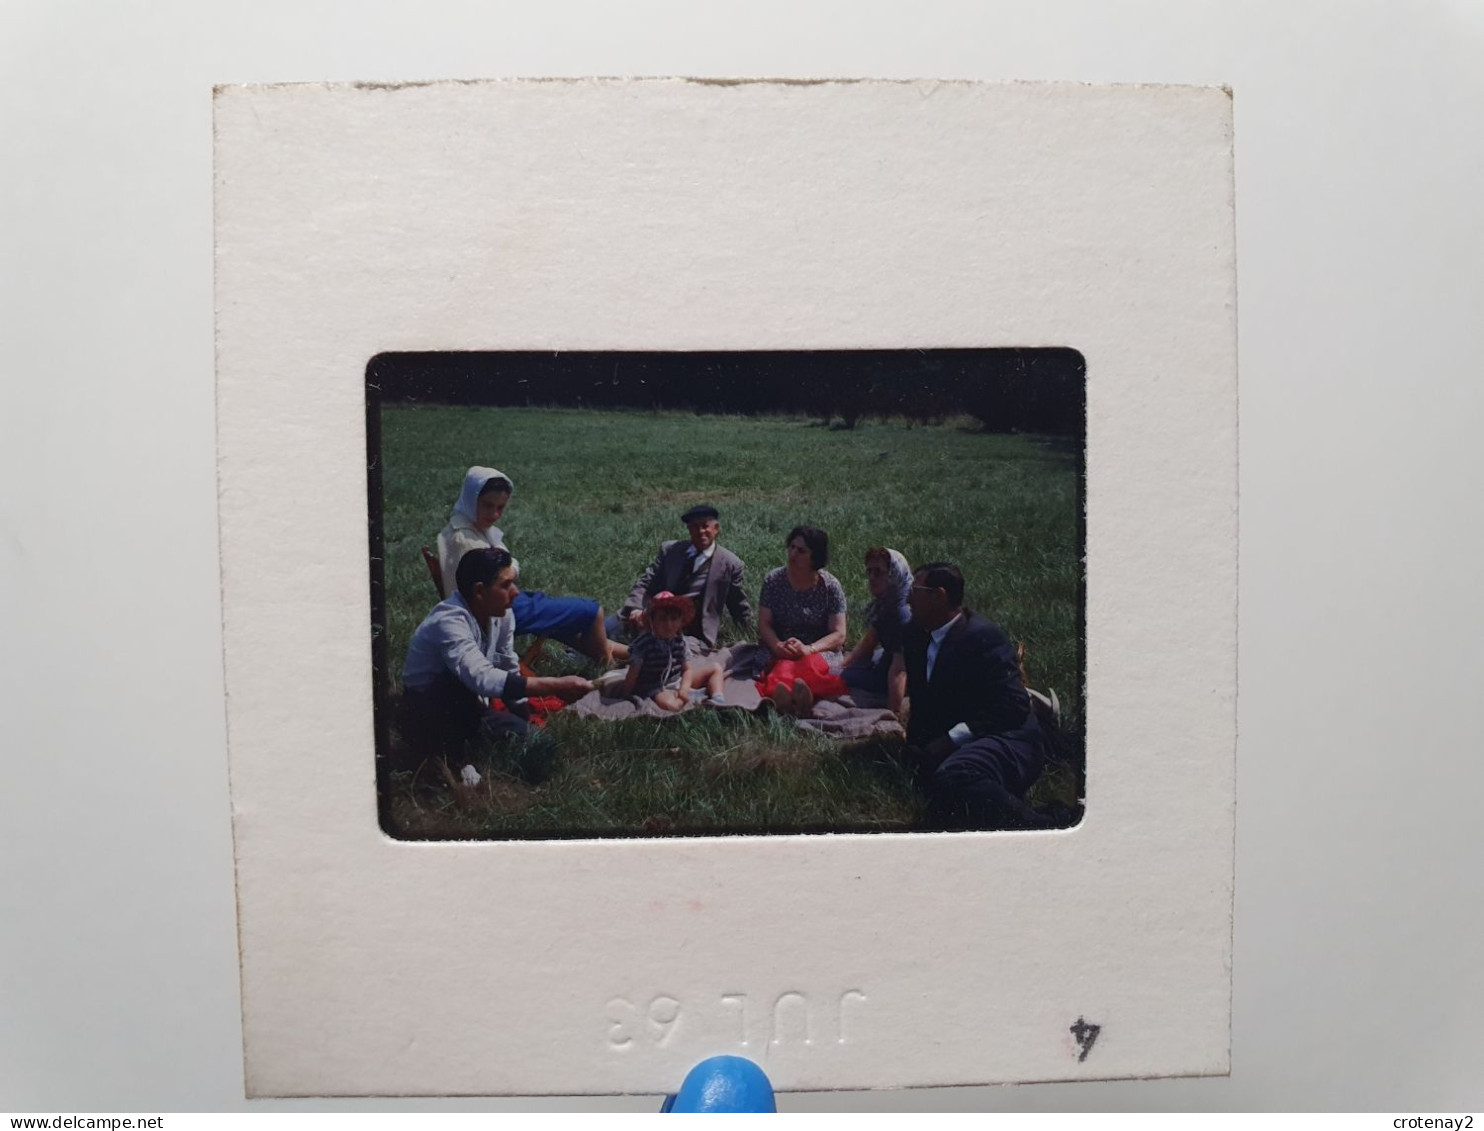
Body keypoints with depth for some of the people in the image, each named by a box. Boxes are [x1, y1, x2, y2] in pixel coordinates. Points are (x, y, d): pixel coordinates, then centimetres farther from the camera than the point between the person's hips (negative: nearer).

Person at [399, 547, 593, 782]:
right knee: (460, 682, -37)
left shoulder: (502, 613, -8)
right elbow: (482, 679, -46)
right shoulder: (449, 621, -32)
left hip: (467, 709, 6)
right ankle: (453, 760, -17)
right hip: (425, 718, -6)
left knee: (537, 746, -13)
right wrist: (556, 686, -49)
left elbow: (509, 670, 7)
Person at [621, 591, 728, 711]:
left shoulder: (679, 640, -5)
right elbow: (633, 674, -17)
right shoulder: (644, 643, -23)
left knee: (715, 668, 12)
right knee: (670, 704, -43)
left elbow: (688, 668, 0)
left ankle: (716, 699, -8)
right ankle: (693, 694, -15)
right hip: (656, 688, -7)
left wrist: (684, 689, -17)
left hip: (678, 680, 7)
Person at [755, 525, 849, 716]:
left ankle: (773, 690, -71)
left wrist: (809, 649, -20)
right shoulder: (773, 581, 5)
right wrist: (778, 646, -19)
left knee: (810, 665, -38)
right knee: (784, 667, -37)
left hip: (820, 652, -1)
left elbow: (839, 635, -3)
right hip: (780, 654, 1)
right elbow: (764, 624, 2)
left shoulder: (830, 586, 1)